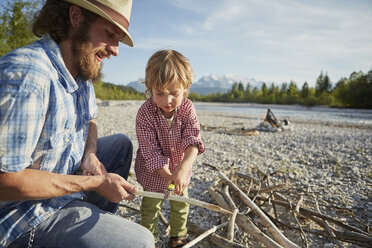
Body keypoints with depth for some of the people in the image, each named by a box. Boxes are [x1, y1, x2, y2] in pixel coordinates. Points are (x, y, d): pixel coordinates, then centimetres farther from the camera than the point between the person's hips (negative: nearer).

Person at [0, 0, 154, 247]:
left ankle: (101, 217, 21)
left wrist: (90, 155, -7)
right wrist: (96, 182, -22)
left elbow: (89, 122, 15)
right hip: (32, 214, -8)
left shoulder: (83, 68, 0)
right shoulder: (26, 73, -29)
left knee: (122, 143, 17)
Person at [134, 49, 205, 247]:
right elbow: (150, 152, -24)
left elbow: (193, 142, -27)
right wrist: (169, 176, -30)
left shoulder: (187, 108, -19)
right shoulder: (145, 113, -26)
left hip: (180, 167, 3)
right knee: (151, 207, 12)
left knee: (181, 204, 19)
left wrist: (182, 169, -42)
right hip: (154, 172, -3)